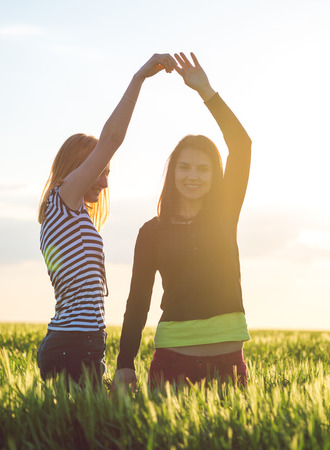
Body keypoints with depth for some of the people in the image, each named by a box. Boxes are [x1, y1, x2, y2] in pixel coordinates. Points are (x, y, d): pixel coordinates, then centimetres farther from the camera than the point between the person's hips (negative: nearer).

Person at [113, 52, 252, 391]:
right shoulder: (153, 232, 5)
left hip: (227, 353, 1)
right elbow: (138, 300, 4)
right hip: (174, 354, -1)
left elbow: (241, 145, -3)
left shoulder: (225, 213, 7)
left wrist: (206, 92, -8)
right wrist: (125, 364, -4)